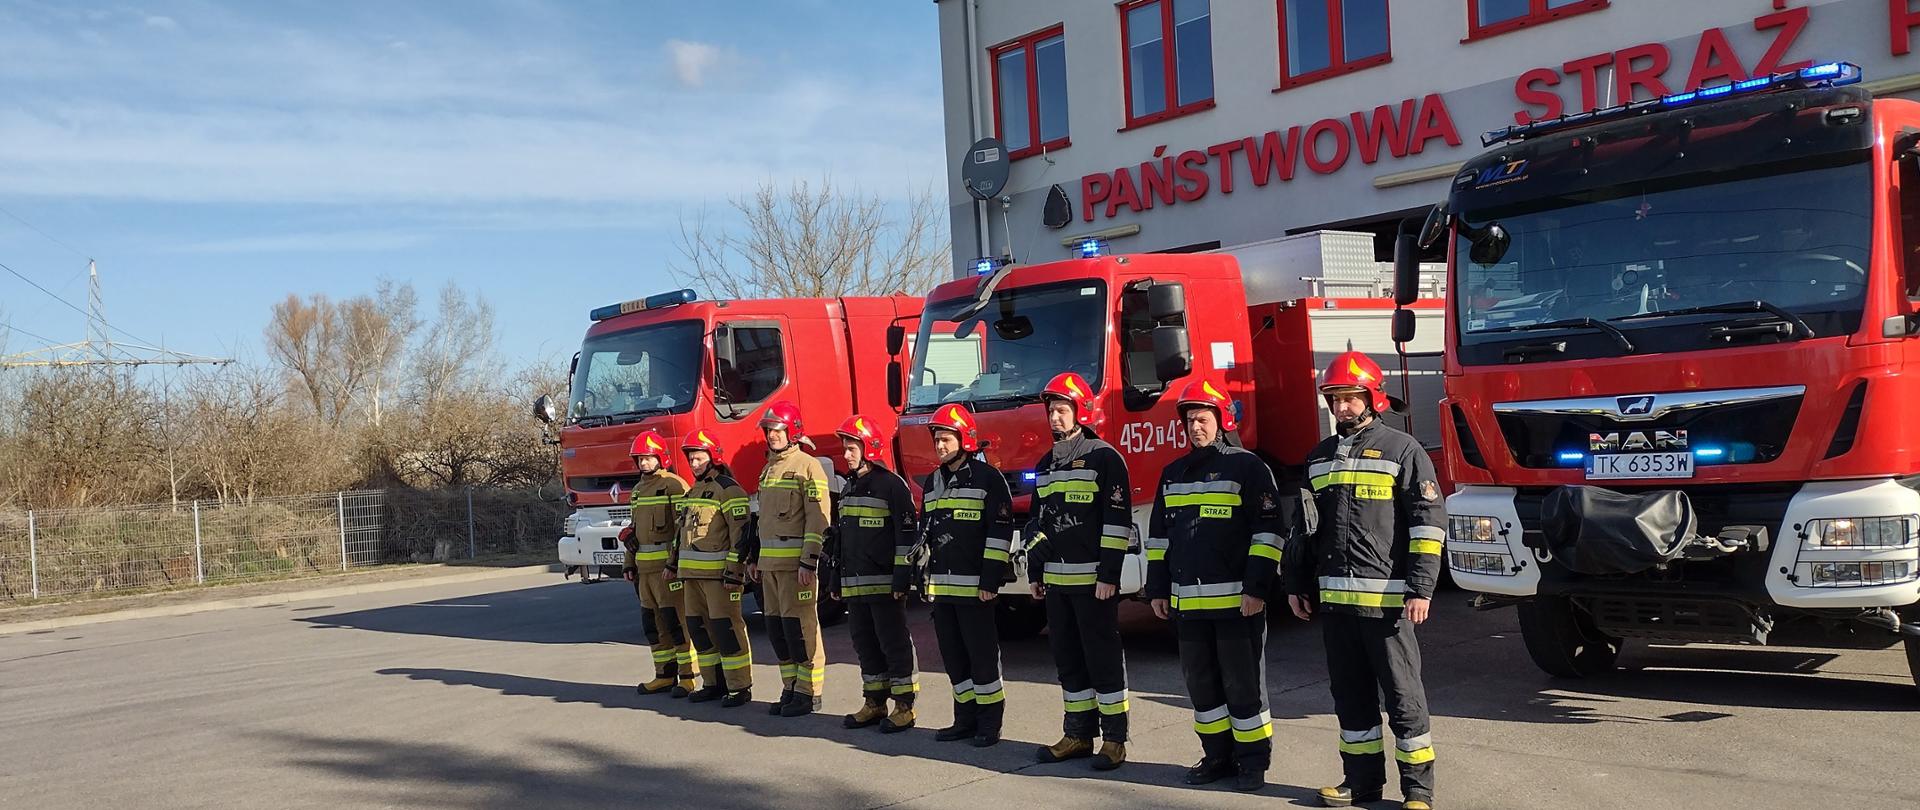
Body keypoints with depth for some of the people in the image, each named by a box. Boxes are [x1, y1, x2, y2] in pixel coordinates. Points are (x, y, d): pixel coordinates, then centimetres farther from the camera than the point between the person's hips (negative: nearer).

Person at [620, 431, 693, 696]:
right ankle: (664, 675, 18)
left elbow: (683, 527, -15)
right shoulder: (638, 489, 18)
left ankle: (687, 677, -3)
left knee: (675, 620, -8)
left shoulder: (674, 485, -8)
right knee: (652, 622, 10)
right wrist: (629, 564, 20)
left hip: (667, 564, -8)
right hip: (645, 565, 9)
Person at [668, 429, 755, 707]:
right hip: (692, 573, 9)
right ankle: (714, 684, 20)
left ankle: (739, 687, -3)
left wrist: (734, 572, -20)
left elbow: (741, 532, -16)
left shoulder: (728, 489, -10)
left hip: (718, 573, -9)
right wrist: (674, 564, 25)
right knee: (698, 628, 11)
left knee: (726, 628, -8)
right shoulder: (692, 492, 18)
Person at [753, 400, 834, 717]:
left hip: (796, 560, -8)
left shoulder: (807, 466, -8)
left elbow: (818, 519, -14)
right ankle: (791, 688, 17)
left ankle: (809, 693, 1)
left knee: (800, 626, -6)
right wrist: (756, 557, 21)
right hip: (770, 562, 8)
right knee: (776, 625, 9)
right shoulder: (769, 469, 18)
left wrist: (809, 562, -20)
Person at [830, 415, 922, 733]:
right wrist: (837, 579, 20)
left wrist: (902, 577, -18)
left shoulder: (891, 485, -9)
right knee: (865, 645, 12)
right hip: (854, 584, 8)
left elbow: (908, 533, -14)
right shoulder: (849, 487, 17)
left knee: (894, 644, -2)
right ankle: (874, 704, 21)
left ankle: (904, 707, 4)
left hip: (884, 584, -8)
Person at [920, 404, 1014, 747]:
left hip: (974, 586, -7)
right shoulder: (932, 482, 16)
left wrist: (990, 579, -15)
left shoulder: (988, 478, -6)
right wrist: (925, 577, 17)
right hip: (942, 586, 7)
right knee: (954, 657, 11)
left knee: (982, 654, -2)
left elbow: (1001, 532, -10)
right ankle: (966, 718, 19)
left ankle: (989, 721, 6)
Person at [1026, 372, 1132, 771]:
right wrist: (1035, 572, 16)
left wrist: (1109, 574, -17)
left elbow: (1118, 521, -12)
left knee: (1103, 658, -2)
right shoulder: (1046, 465, 15)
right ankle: (1078, 735, 19)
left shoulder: (1104, 458, -7)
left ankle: (1114, 740, 5)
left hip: (1093, 580, -7)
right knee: (1069, 659, 11)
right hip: (1056, 581, 7)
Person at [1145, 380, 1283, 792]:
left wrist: (1257, 588, -14)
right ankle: (1219, 755, 23)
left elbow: (1267, 532, -9)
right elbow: (1158, 535, 18)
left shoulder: (1247, 468, -4)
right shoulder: (1173, 474, 14)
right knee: (1201, 683, 11)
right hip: (1188, 602, 6)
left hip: (1237, 600, -6)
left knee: (1244, 683, 1)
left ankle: (1253, 760, 11)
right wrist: (1157, 589, 14)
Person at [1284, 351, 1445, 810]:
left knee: (1402, 695, 0)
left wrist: (1421, 588, -14)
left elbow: (1429, 520, -8)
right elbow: (1303, 525, 21)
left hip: (1385, 597, -6)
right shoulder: (1320, 458, 16)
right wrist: (1297, 584, 17)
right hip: (1334, 598, 6)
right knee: (1351, 695, 12)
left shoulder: (1401, 450, -3)